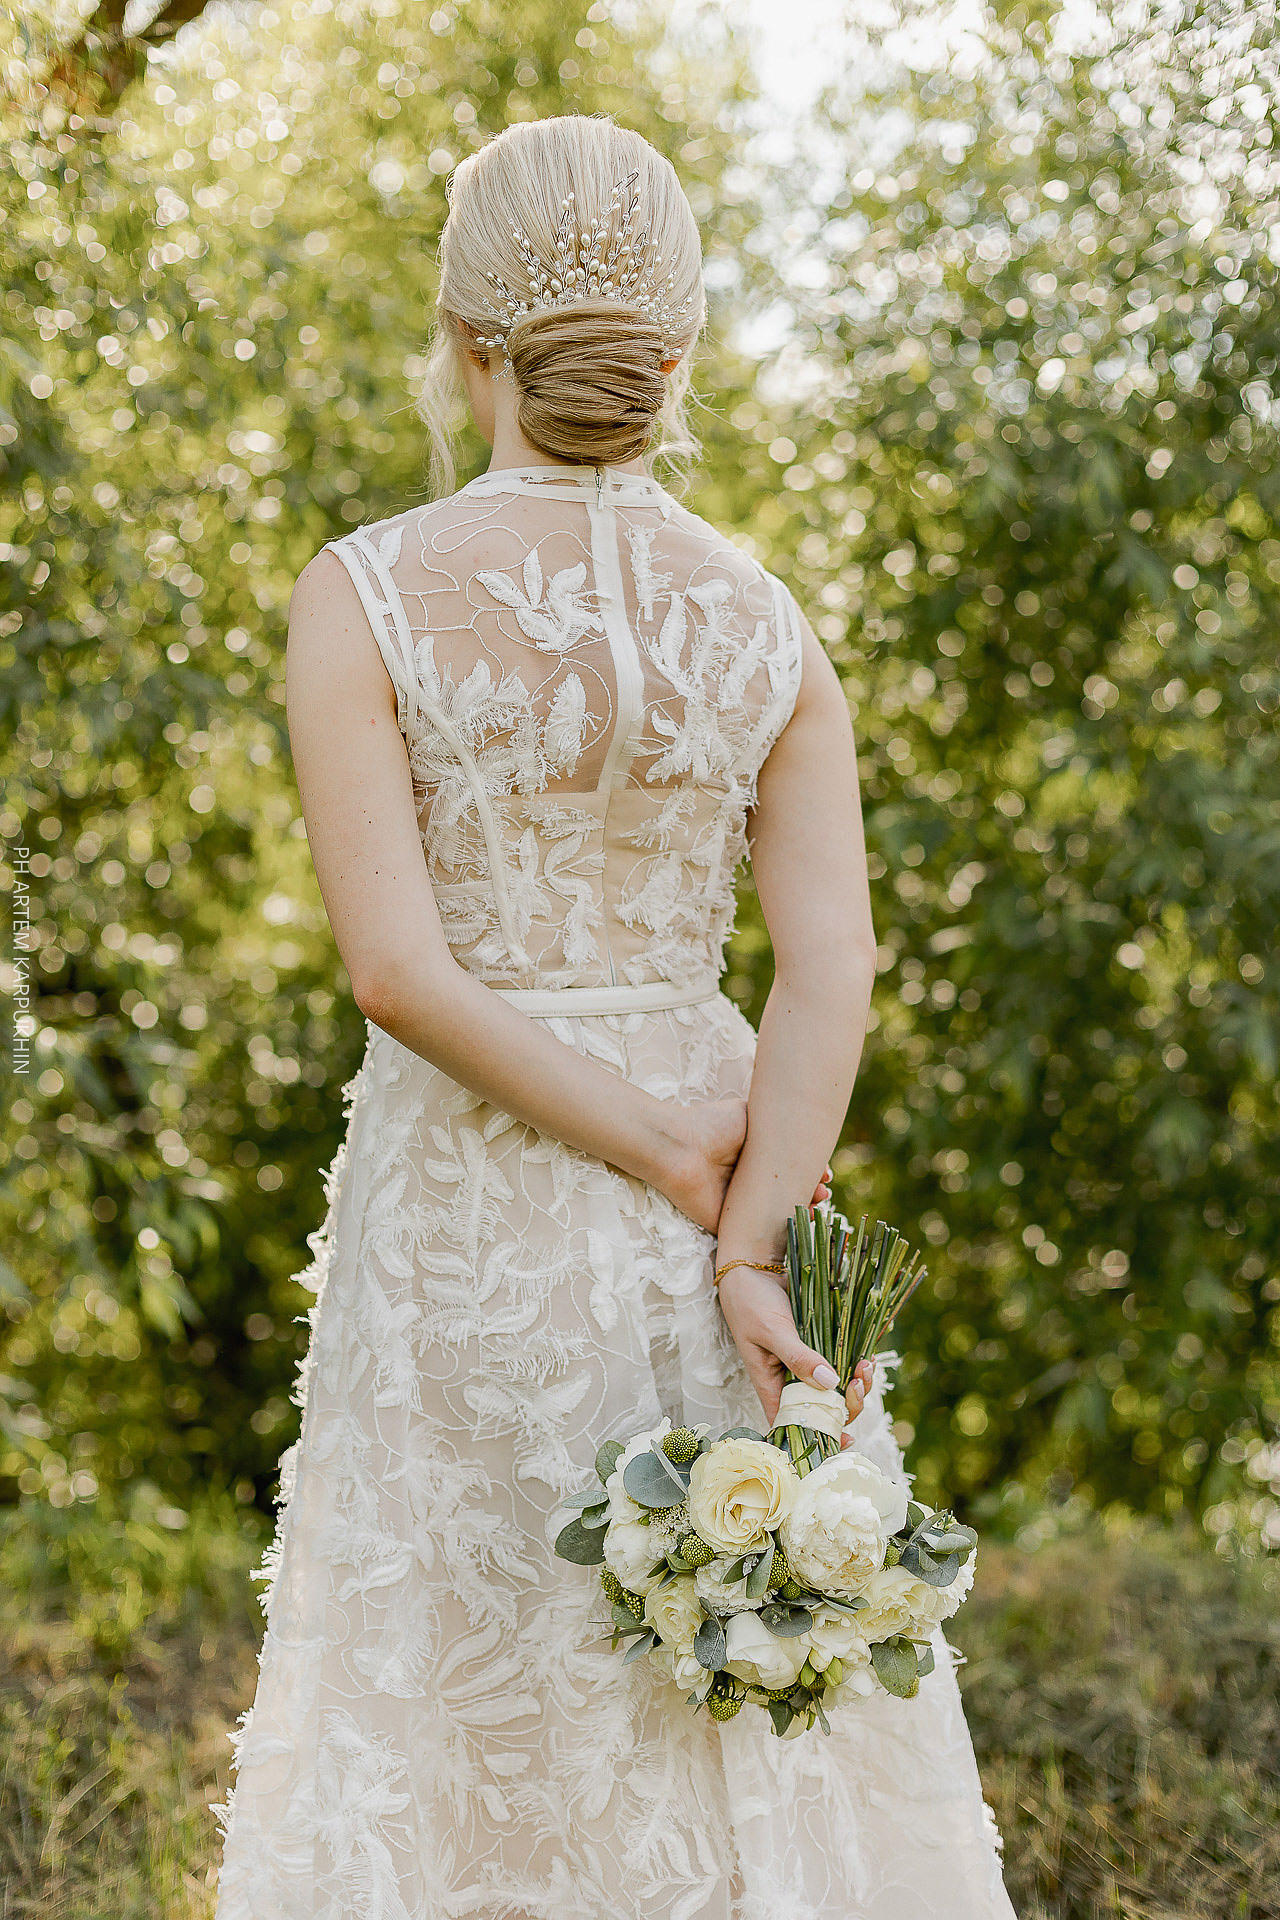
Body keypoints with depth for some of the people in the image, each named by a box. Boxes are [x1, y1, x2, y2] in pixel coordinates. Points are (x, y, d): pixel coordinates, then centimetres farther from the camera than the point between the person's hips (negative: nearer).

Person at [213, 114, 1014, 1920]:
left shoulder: (365, 595, -9)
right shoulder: (765, 624, -2)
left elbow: (399, 970, -16)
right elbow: (831, 970, -11)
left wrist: (671, 1150, -10)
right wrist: (749, 1250, -13)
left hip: (461, 1208, -2)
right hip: (717, 1213, 2)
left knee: (465, 1709, 10)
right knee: (753, 1730, 13)